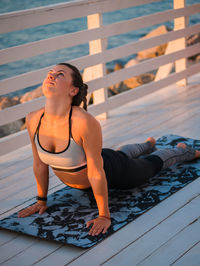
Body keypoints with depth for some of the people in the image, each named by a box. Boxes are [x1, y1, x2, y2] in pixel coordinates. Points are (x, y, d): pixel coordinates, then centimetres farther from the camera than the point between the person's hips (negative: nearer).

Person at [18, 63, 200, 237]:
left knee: (152, 164, 26)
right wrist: (41, 200, 1)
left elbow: (96, 173, -34)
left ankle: (183, 151, 59)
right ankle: (148, 144, 72)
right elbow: (40, 163, -10)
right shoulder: (33, 120, -25)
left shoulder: (86, 123, -43)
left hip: (111, 172, -6)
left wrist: (104, 216, -26)